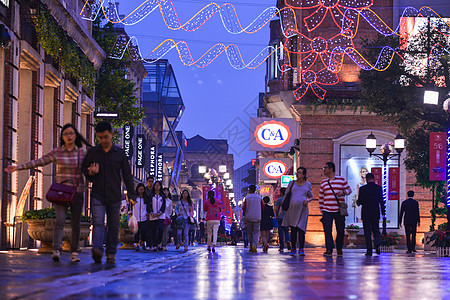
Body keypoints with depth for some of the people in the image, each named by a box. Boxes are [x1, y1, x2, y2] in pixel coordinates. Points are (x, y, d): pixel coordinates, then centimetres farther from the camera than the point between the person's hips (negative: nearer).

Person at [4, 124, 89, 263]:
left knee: (76, 224, 2)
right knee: (60, 220, -16)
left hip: (77, 192, 1)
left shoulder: (83, 153, 4)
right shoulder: (57, 152, 2)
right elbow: (38, 162, 1)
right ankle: (56, 251, -25)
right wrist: (18, 167, -4)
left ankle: (74, 252, 14)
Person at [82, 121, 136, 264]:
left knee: (113, 225, 5)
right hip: (97, 195, -1)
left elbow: (127, 174, 7)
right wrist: (90, 173, -9)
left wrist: (131, 194, 2)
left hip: (114, 196, 1)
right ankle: (97, 249, -31)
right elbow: (84, 168, 15)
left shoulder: (120, 153, 6)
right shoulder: (92, 152, 6)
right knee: (98, 222, -16)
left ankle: (111, 254, 13)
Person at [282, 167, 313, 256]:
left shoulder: (307, 184, 10)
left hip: (302, 209, -1)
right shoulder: (292, 183, 11)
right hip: (292, 209, 1)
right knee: (293, 230, 2)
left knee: (301, 229, -11)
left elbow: (311, 197, 17)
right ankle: (293, 249, 9)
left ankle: (301, 249, -14)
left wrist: (307, 200, -6)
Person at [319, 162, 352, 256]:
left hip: (339, 210, -2)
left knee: (340, 230, 3)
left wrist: (343, 192, -14)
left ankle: (339, 249, 18)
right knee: (327, 230, -10)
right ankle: (329, 249, -11)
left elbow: (349, 190, 9)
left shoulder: (341, 180, 4)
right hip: (327, 211, 2)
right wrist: (321, 210, 15)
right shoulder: (323, 183, 13)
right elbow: (320, 197, 18)